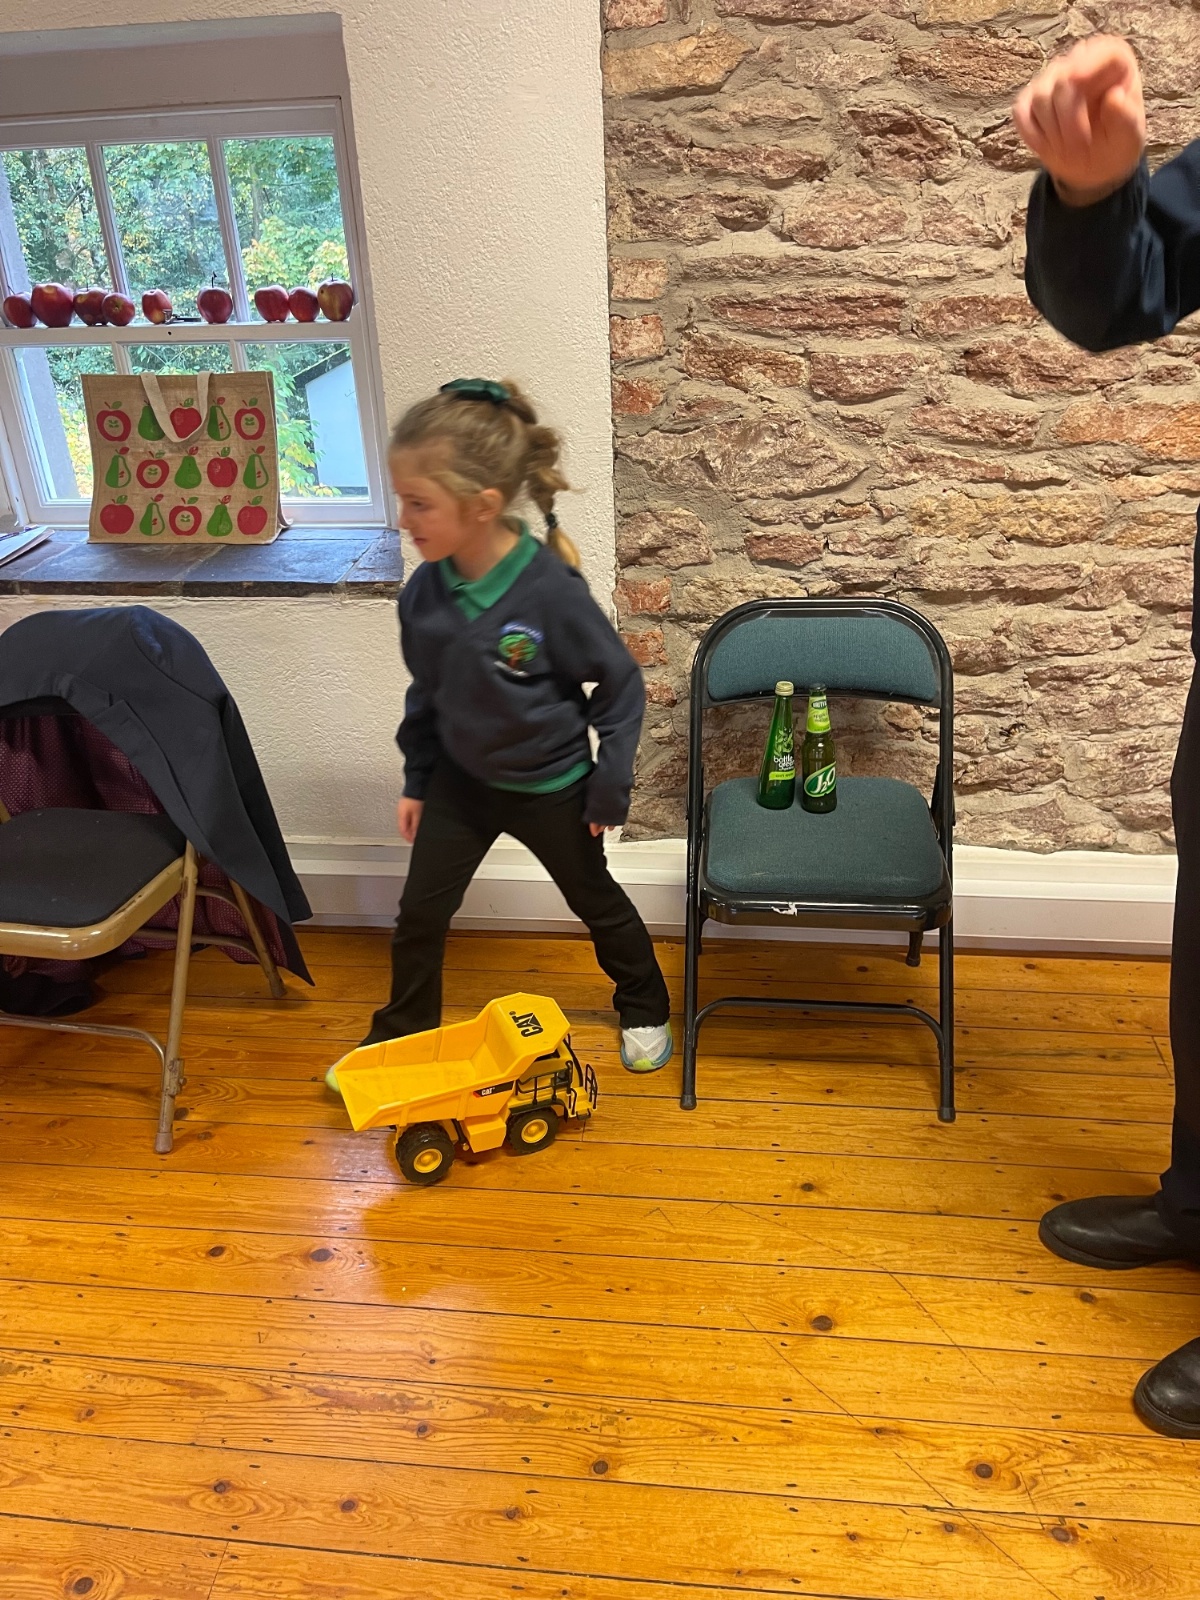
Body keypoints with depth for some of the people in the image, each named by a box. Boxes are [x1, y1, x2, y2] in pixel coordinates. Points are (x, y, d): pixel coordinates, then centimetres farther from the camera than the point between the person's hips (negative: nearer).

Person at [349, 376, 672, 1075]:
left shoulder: (551, 590, -29)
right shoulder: (425, 591, -13)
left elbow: (620, 686, -16)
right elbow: (425, 693, 3)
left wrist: (610, 787, -12)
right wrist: (416, 780, 9)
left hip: (550, 787, -4)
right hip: (460, 780, 4)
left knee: (598, 904, 17)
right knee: (419, 916, 11)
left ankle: (645, 1010, 43)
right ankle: (396, 1039, 34)